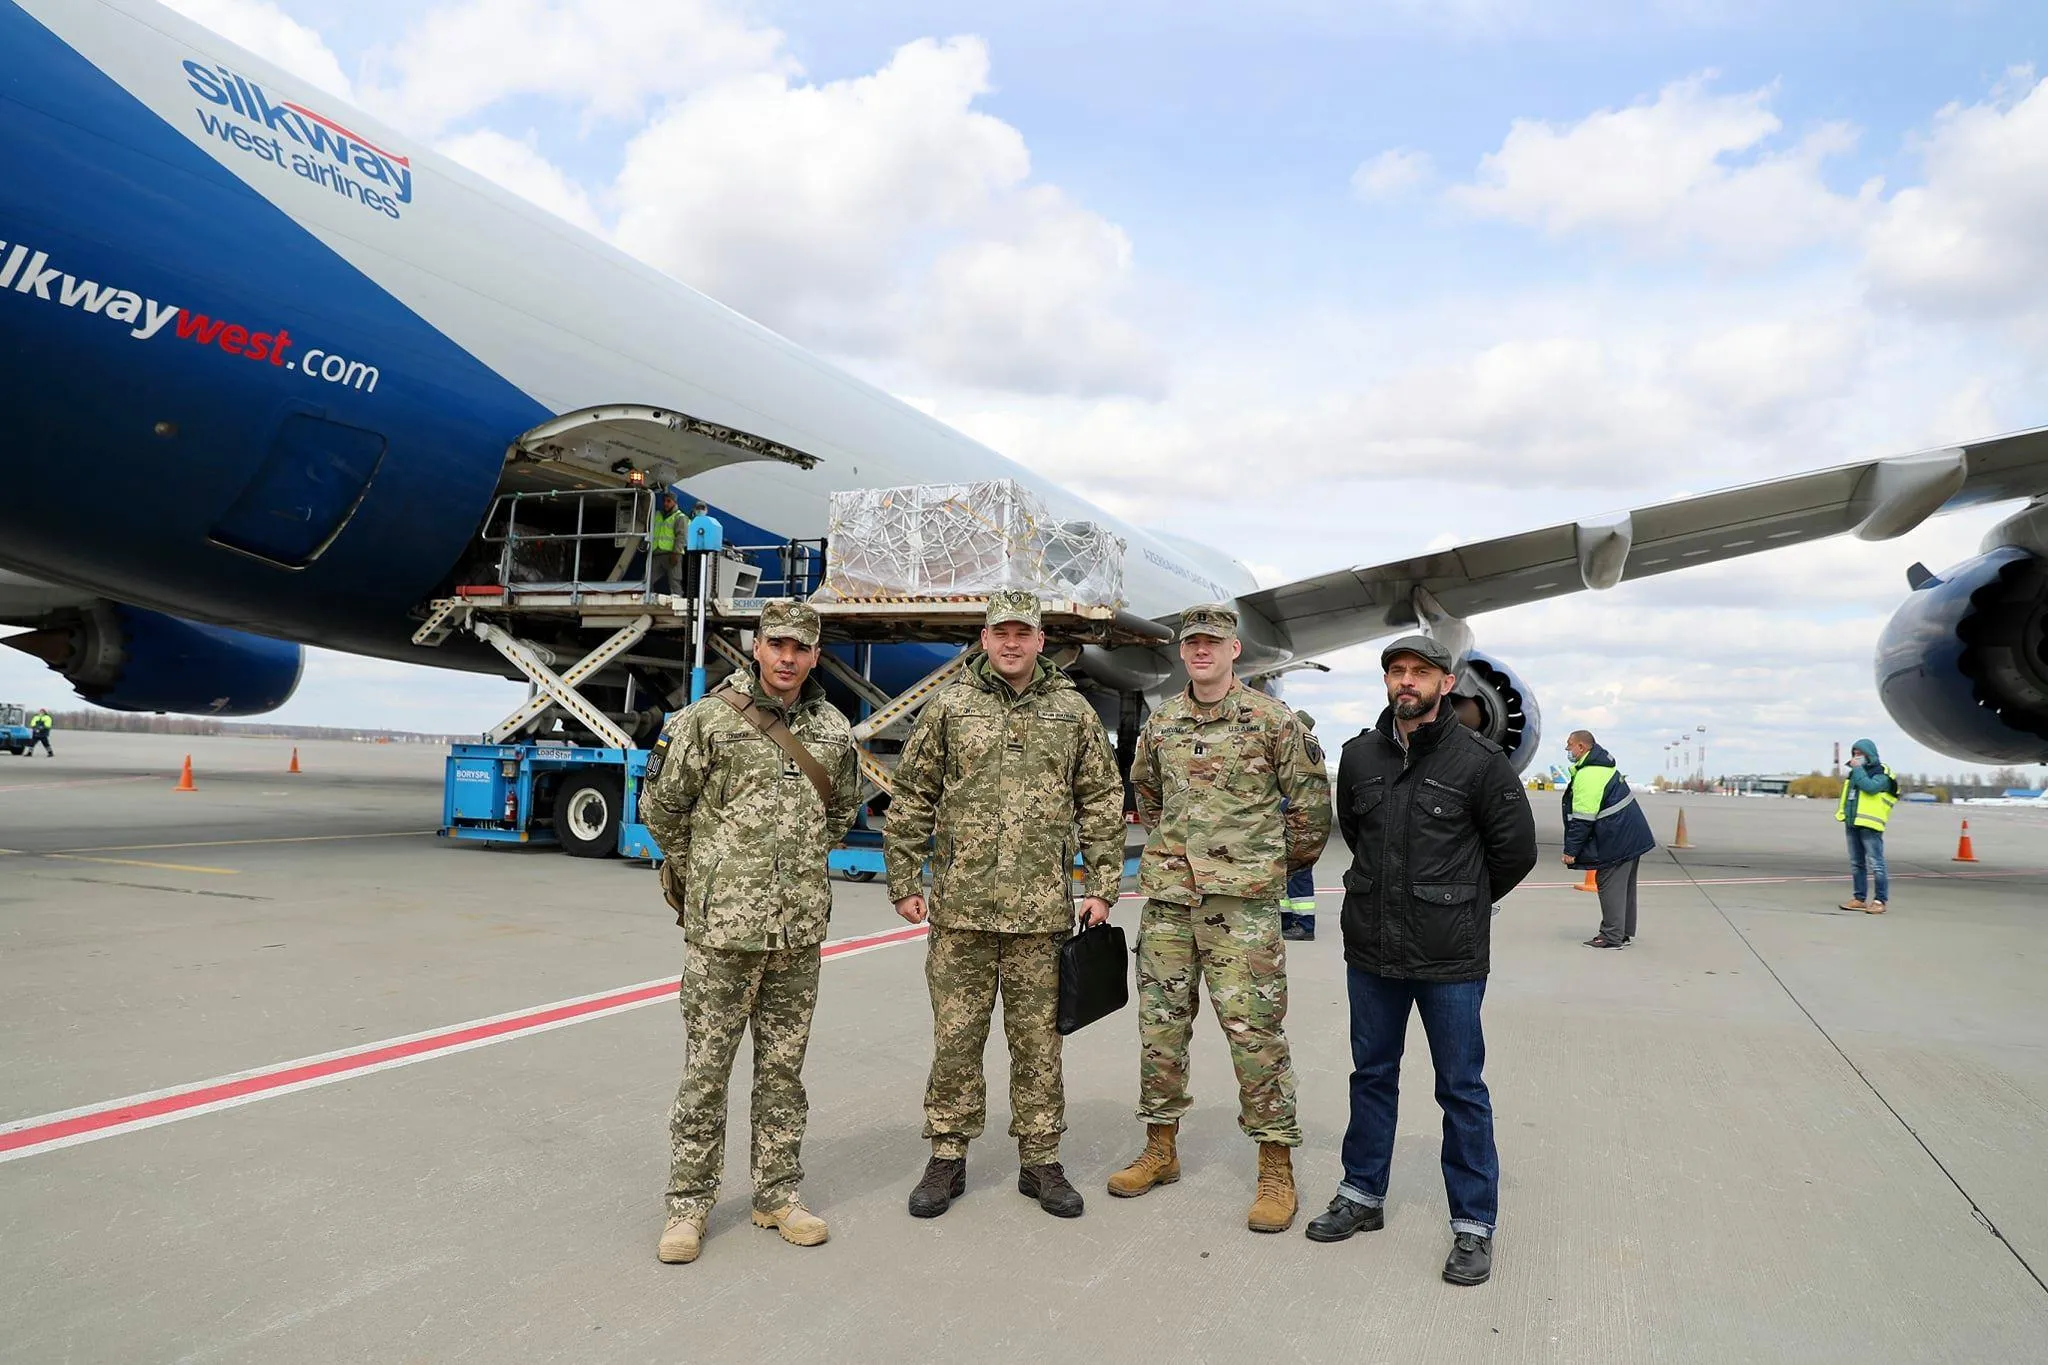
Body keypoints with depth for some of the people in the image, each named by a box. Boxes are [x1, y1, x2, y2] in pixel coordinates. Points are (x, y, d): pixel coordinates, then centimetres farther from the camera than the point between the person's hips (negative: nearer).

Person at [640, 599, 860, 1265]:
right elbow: (661, 805, 1)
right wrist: (702, 875, 8)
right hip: (722, 928, -4)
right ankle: (689, 1202, 18)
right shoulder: (709, 720, -6)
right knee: (706, 1068, 4)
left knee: (784, 1067, 13)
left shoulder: (833, 730, 7)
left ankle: (777, 1192, 26)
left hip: (801, 930, 4)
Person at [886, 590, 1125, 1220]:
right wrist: (905, 883, 2)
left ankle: (1040, 1161, 24)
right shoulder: (949, 706, 4)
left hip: (1043, 909, 1)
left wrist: (1103, 885, 3)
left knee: (1039, 1040, 10)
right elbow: (911, 800, 6)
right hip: (961, 906, 0)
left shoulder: (1073, 711, 7)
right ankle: (948, 1158, 22)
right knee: (955, 1038, 7)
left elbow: (1102, 804, 9)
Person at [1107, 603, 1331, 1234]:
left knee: (1254, 1028, -4)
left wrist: (1288, 862, 10)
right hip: (1167, 896, 5)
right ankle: (1161, 1149, 25)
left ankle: (1276, 1169, 9)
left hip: (1242, 899, -5)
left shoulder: (1270, 719, -3)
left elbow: (1311, 798, 3)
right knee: (1160, 1023, 10)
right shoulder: (1160, 724, 9)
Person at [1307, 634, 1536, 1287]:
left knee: (1461, 1088, 6)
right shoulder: (1359, 755, 4)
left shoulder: (1480, 760, -9)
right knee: (1371, 1074, 17)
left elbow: (1515, 850, 0)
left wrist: (1459, 904, 9)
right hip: (1371, 948, 4)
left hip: (1450, 957, -4)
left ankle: (1474, 1223, 20)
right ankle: (1362, 1194, 32)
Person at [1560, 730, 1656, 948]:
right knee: (1625, 885, 16)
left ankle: (1611, 937, 1)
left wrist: (1571, 850, -16)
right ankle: (1625, 932, 26)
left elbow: (1582, 819, -22)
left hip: (1616, 841, -10)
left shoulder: (1587, 777, -21)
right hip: (1632, 836, 10)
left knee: (1610, 885, -3)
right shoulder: (1604, 765, 11)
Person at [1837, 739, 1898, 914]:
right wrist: (1842, 811, 16)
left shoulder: (1881, 774, -5)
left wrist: (1857, 769, -14)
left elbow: (1870, 787, -24)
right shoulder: (1855, 772, 18)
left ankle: (1880, 900, -5)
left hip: (1870, 825, -8)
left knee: (1875, 864, -8)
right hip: (1852, 824, 8)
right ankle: (1859, 898, 17)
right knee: (1856, 864, 11)